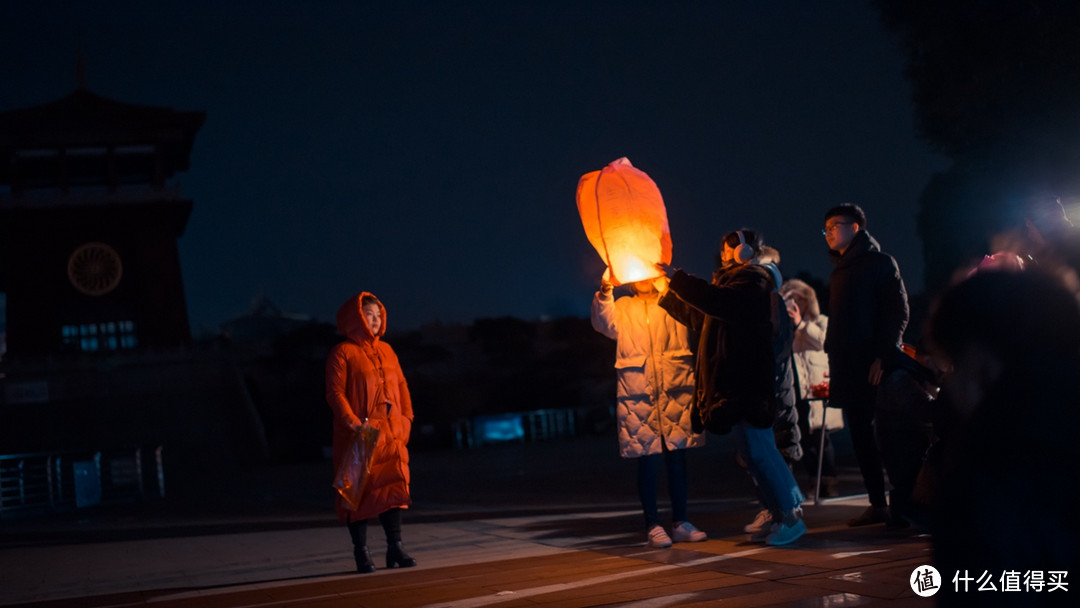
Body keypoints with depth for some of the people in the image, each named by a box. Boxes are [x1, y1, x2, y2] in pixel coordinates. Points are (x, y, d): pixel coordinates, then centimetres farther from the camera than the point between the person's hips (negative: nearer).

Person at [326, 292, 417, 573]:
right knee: (360, 490, 0)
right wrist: (352, 422, -21)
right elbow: (335, 393, -10)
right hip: (359, 434, -5)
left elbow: (401, 385, 17)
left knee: (393, 486, 2)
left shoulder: (386, 350, 15)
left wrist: (406, 417, 6)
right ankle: (361, 553, 7)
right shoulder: (342, 353, -3)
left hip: (391, 433, 5)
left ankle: (395, 547, 8)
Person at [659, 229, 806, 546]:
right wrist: (667, 292, 26)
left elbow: (716, 302, -26)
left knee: (757, 450, -10)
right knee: (753, 451, 11)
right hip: (734, 382, 10)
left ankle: (791, 516, -4)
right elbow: (699, 317, 28)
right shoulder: (734, 281, 22)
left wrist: (677, 277, -20)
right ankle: (779, 512, 16)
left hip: (746, 383, -10)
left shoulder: (751, 281, -9)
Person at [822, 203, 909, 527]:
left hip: (873, 366, -7)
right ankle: (878, 504, 11)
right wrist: (835, 361, 12)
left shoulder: (880, 262, -2)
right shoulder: (840, 271, 20)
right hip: (848, 367, 7)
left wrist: (882, 357, -18)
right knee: (861, 436, 6)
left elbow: (898, 312, -10)